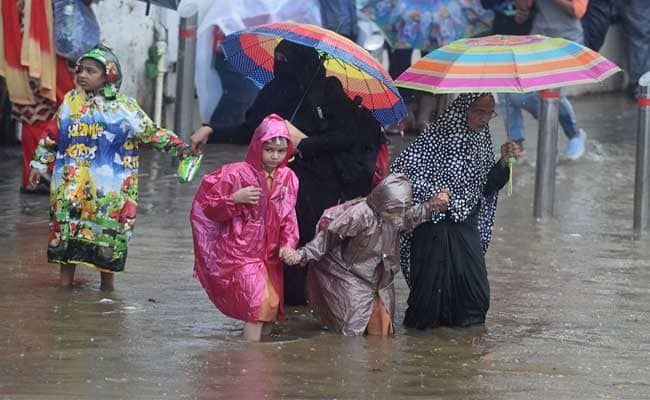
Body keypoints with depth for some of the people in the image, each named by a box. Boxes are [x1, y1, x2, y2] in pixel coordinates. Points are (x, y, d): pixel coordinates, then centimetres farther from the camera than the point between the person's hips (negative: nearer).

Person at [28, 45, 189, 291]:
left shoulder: (124, 107, 0)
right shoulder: (71, 102, 9)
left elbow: (151, 133, 2)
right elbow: (52, 137, 17)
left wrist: (179, 146, -7)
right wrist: (40, 165, 18)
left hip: (108, 185, -2)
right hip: (70, 183, 2)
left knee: (107, 230, -1)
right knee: (66, 225, 0)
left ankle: (107, 279, 13)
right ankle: (66, 278, 10)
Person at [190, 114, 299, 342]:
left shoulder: (287, 178, 5)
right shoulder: (236, 174, -11)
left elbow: (288, 219, 10)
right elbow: (206, 205, -7)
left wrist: (288, 245, -7)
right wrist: (234, 199, -24)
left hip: (270, 254, 6)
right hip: (240, 252, -6)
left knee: (273, 306, 7)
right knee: (259, 303, -20)